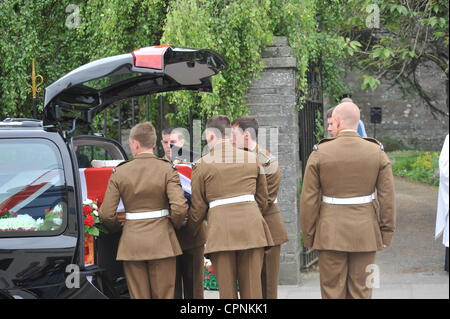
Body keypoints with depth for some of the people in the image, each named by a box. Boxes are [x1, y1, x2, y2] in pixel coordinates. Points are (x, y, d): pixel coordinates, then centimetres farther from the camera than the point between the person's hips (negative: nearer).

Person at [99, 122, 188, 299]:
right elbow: (179, 208, -16)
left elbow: (107, 213, -3)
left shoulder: (120, 172, -2)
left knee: (138, 296, 8)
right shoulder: (167, 169, -6)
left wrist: (117, 226, 18)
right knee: (164, 295, 5)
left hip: (131, 242, 1)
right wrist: (174, 225, 5)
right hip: (161, 241, -1)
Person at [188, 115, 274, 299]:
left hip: (221, 230, -2)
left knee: (227, 290, 2)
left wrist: (188, 231, 22)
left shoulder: (202, 164, 3)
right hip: (252, 227, 2)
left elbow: (198, 208, 6)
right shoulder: (252, 159, 11)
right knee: (252, 289, 5)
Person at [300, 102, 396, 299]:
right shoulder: (377, 153, -1)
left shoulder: (320, 153, -6)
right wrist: (387, 233, 6)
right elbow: (387, 198, -2)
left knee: (332, 291, 5)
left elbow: (309, 200, -5)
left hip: (331, 233, -2)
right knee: (361, 292, 9)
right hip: (365, 234, 2)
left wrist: (308, 237, 3)